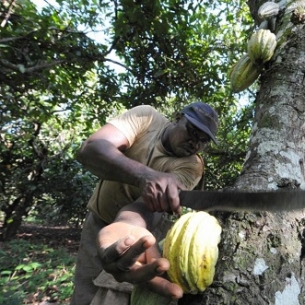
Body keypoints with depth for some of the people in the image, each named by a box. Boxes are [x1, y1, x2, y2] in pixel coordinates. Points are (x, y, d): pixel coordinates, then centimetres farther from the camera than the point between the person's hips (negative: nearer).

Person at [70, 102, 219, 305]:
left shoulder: (191, 166, -18)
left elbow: (149, 203, -34)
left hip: (137, 227, 1)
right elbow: (90, 150, -31)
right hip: (100, 220, 0)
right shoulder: (146, 117, -17)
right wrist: (145, 175, -47)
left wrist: (129, 227, -57)